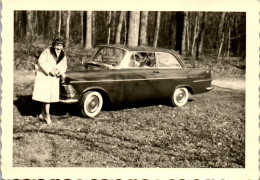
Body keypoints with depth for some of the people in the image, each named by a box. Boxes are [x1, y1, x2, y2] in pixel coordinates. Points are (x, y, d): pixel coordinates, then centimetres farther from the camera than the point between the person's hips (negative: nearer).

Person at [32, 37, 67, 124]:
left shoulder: (63, 55, 4)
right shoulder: (47, 51, -13)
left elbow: (64, 66, 11)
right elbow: (41, 61, -15)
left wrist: (60, 72, -11)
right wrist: (50, 71, -22)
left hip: (54, 78, 6)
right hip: (44, 76, -6)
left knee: (50, 96, 7)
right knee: (46, 95, -7)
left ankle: (42, 114, 20)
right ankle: (47, 115, 1)